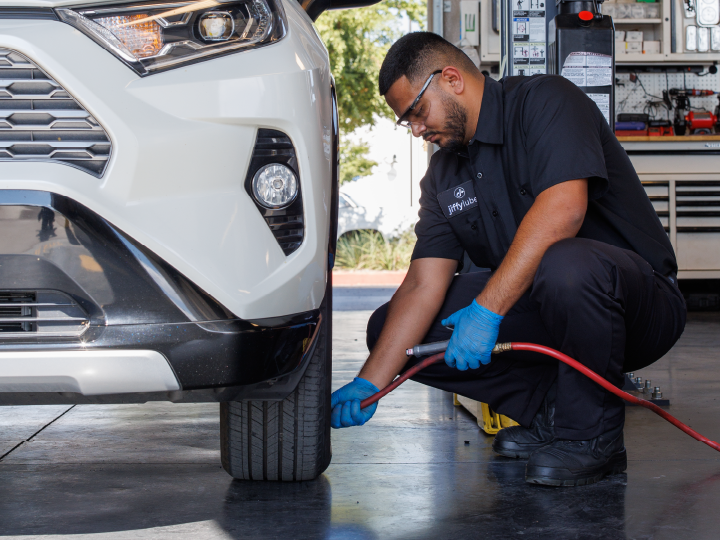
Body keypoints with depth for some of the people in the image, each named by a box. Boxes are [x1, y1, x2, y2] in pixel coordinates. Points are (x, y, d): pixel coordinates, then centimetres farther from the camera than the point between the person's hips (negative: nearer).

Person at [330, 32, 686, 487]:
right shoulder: (444, 176, 8)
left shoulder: (546, 100, -13)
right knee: (390, 326, -3)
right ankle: (549, 412, 0)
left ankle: (592, 435, -18)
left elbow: (563, 210, -30)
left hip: (638, 300, -7)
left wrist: (487, 310, -33)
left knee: (564, 266, -42)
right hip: (534, 314, 7)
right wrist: (370, 382, -11)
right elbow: (424, 284, 1)